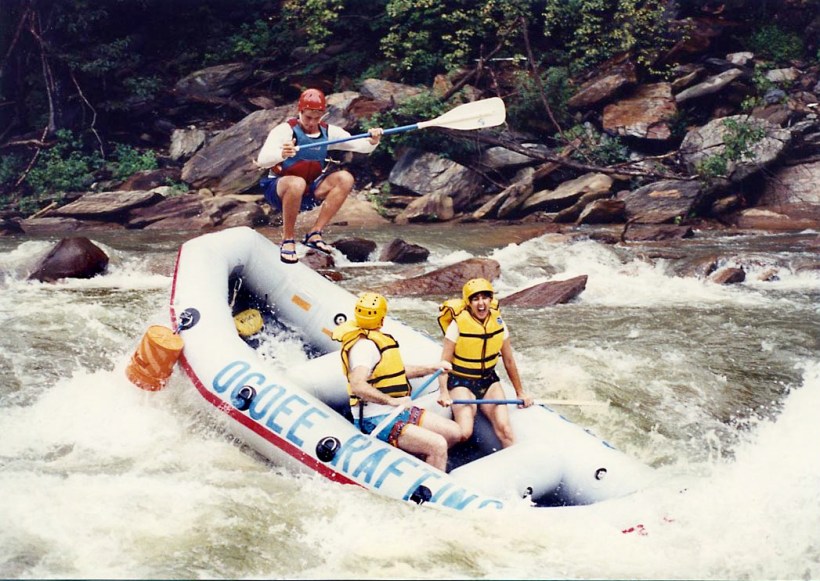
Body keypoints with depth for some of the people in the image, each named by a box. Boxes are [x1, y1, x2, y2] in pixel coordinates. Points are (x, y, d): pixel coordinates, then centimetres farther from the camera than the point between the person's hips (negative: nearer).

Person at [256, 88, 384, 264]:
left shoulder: (329, 132, 2)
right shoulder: (285, 130, -15)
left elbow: (359, 146, -3)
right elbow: (261, 160, -28)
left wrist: (372, 142, -26)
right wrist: (281, 154, -49)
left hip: (310, 191, 6)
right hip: (278, 190, -6)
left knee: (345, 178, -17)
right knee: (297, 183, -40)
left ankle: (314, 234, -16)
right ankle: (288, 240, -24)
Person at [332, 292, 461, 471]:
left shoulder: (377, 339, 14)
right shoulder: (364, 345, -19)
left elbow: (397, 371, 29)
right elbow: (358, 385, -33)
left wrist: (432, 368, 30)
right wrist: (392, 401, -34)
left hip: (398, 411, 11)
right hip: (377, 420, -11)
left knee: (453, 432, 6)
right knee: (438, 445, -25)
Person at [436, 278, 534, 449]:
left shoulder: (497, 322, -3)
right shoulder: (458, 324, -16)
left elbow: (509, 361, 7)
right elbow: (444, 362, -16)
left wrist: (520, 392, 12)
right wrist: (443, 392, -31)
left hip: (489, 380, 4)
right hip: (461, 382, -4)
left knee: (504, 427, -16)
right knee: (464, 433, -23)